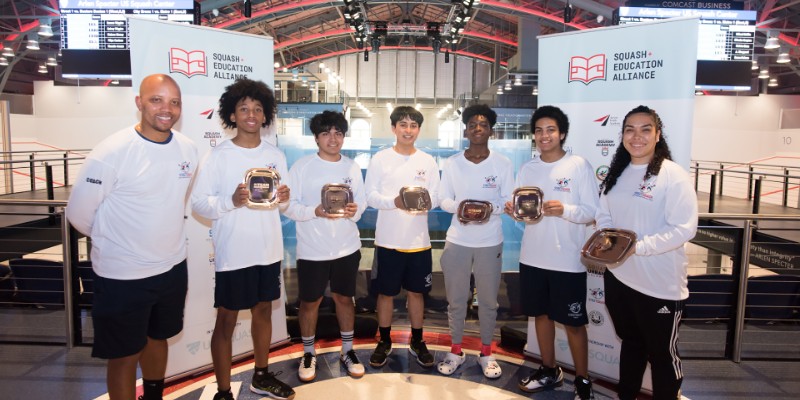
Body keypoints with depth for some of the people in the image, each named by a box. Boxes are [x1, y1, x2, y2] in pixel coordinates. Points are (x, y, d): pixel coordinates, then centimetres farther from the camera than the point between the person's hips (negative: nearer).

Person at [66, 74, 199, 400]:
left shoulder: (188, 149, -3)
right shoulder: (112, 152, -20)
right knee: (125, 355, 10)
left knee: (158, 338, 25)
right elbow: (79, 213, -11)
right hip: (123, 275, -6)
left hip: (173, 267, 6)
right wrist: (113, 241, 3)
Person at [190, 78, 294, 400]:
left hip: (269, 250, 5)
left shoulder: (276, 155, 5)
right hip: (232, 253, -4)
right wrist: (231, 201, -26)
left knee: (263, 311, 18)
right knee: (226, 320, 6)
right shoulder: (217, 156, -8)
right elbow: (198, 203, -10)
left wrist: (284, 199, -12)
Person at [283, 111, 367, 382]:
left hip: (347, 247, 3)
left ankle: (347, 351, 32)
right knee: (310, 301, 10)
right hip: (312, 249, -2)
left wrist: (355, 210, -16)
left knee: (344, 298, 15)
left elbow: (362, 201, 6)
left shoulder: (352, 167, 4)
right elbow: (289, 206, -9)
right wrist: (315, 211, -25)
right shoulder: (301, 166, -7)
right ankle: (309, 353, 31)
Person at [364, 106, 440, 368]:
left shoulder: (428, 161, 5)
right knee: (386, 293, 9)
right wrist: (394, 202, -22)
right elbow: (370, 195, -5)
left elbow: (435, 197, 3)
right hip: (388, 239, -1)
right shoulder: (380, 159, -1)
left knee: (416, 292, 12)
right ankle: (384, 342, 27)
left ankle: (417, 342, 29)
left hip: (418, 240, 2)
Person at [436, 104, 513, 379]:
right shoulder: (452, 163, 1)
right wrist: (459, 206, -18)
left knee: (488, 300, 10)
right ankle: (455, 351, 27)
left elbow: (509, 201, -1)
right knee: (456, 299, 9)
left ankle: (486, 353, 28)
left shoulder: (503, 164, -1)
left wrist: (490, 206, -21)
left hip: (490, 242, 0)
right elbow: (443, 200, 2)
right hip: (457, 240, 1)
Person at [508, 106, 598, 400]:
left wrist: (565, 210, -27)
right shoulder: (527, 169, 7)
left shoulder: (579, 165, -7)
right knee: (541, 314, 16)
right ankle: (549, 371, 34)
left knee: (573, 322, 6)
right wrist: (514, 210, -11)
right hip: (532, 257, 5)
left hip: (568, 260, -5)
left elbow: (593, 212, -9)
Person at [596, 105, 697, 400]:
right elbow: (604, 217, 11)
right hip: (618, 276, 6)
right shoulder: (615, 175, 8)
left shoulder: (673, 175, -13)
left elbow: (683, 229, -19)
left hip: (660, 284, -6)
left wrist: (637, 246, -27)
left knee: (662, 353, 11)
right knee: (630, 343, 23)